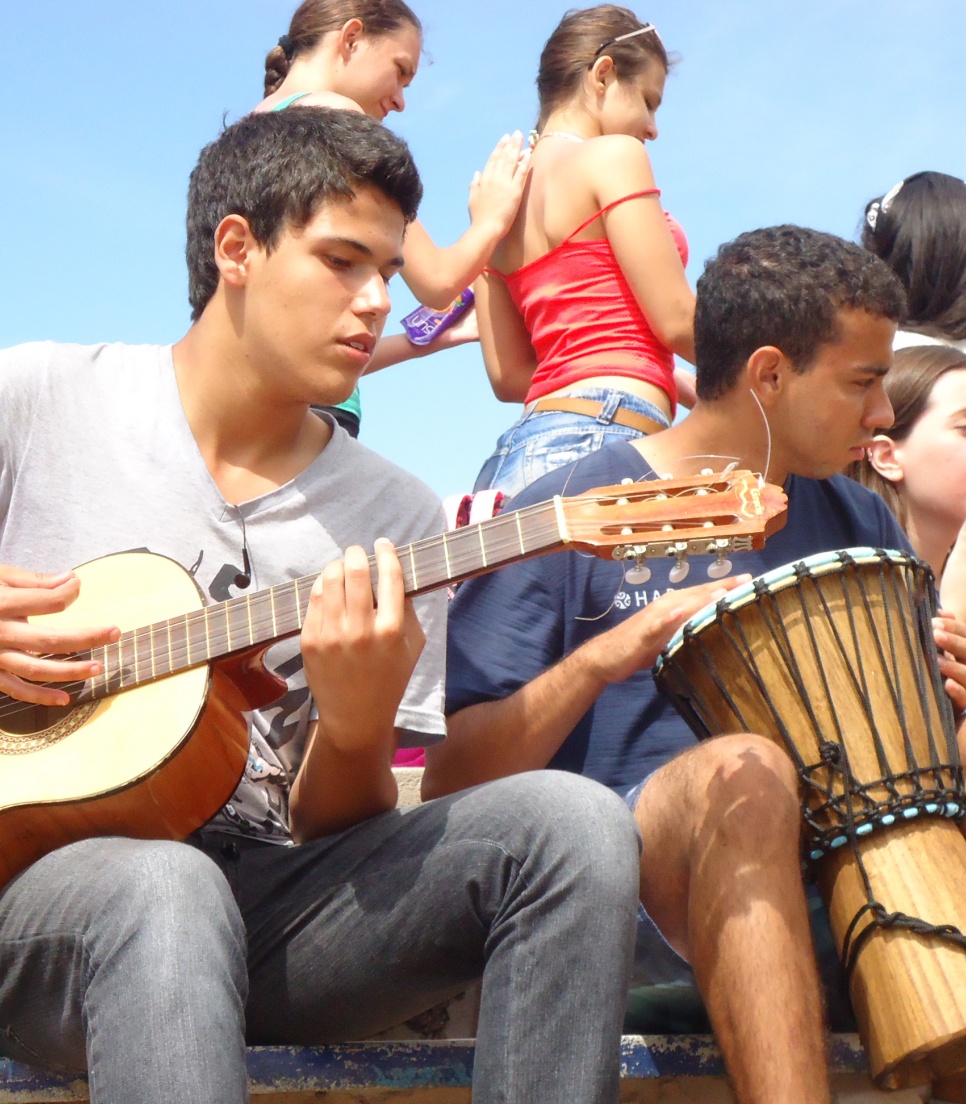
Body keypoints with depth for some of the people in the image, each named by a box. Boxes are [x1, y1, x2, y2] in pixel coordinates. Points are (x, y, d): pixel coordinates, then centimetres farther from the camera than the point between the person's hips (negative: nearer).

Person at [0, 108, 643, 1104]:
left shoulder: (396, 519, 9)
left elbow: (332, 831, 7)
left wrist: (356, 728, -15)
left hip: (270, 908, 4)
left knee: (570, 821, -21)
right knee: (166, 889, -41)